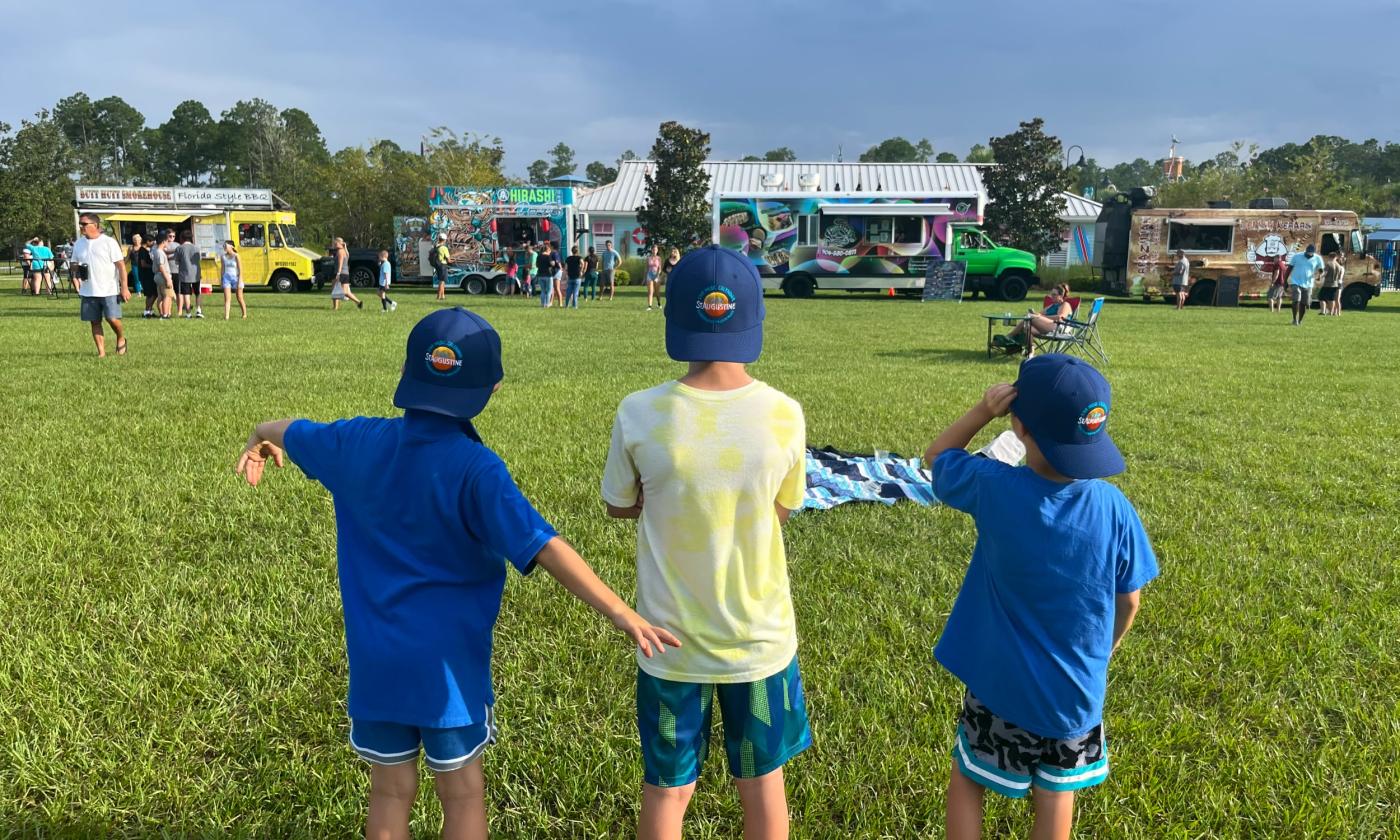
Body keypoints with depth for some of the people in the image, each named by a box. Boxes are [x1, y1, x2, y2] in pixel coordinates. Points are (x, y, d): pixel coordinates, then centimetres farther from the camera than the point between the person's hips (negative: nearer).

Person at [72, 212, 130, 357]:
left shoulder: (109, 242, -5)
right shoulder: (78, 244, 10)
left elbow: (121, 265, -8)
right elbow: (74, 264, 21)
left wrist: (124, 288, -13)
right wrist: (78, 269, -6)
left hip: (109, 290, -5)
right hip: (88, 291, 5)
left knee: (112, 318, -11)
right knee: (95, 322, 5)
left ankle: (121, 338, 19)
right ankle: (101, 352, 11)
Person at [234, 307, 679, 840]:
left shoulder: (359, 443, -5)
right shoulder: (476, 470, -20)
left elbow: (286, 432, 17)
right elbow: (544, 548, -30)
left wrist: (259, 438, 40)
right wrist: (622, 614, -32)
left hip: (374, 658, 4)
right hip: (449, 661, -4)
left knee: (390, 790, 19)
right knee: (461, 792, 15)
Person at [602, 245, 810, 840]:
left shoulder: (640, 414, -19)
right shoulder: (784, 415, -16)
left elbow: (620, 508, -1)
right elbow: (782, 511, 1)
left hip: (671, 639, 0)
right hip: (761, 636, 1)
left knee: (666, 790, 20)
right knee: (763, 782, 23)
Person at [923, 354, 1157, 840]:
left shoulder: (994, 489, -22)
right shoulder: (1114, 508, -15)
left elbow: (936, 457, 0)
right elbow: (1127, 604, -1)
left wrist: (983, 411, -10)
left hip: (1002, 686, -2)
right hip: (1077, 690, 2)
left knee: (966, 782, 21)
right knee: (1055, 795, 23)